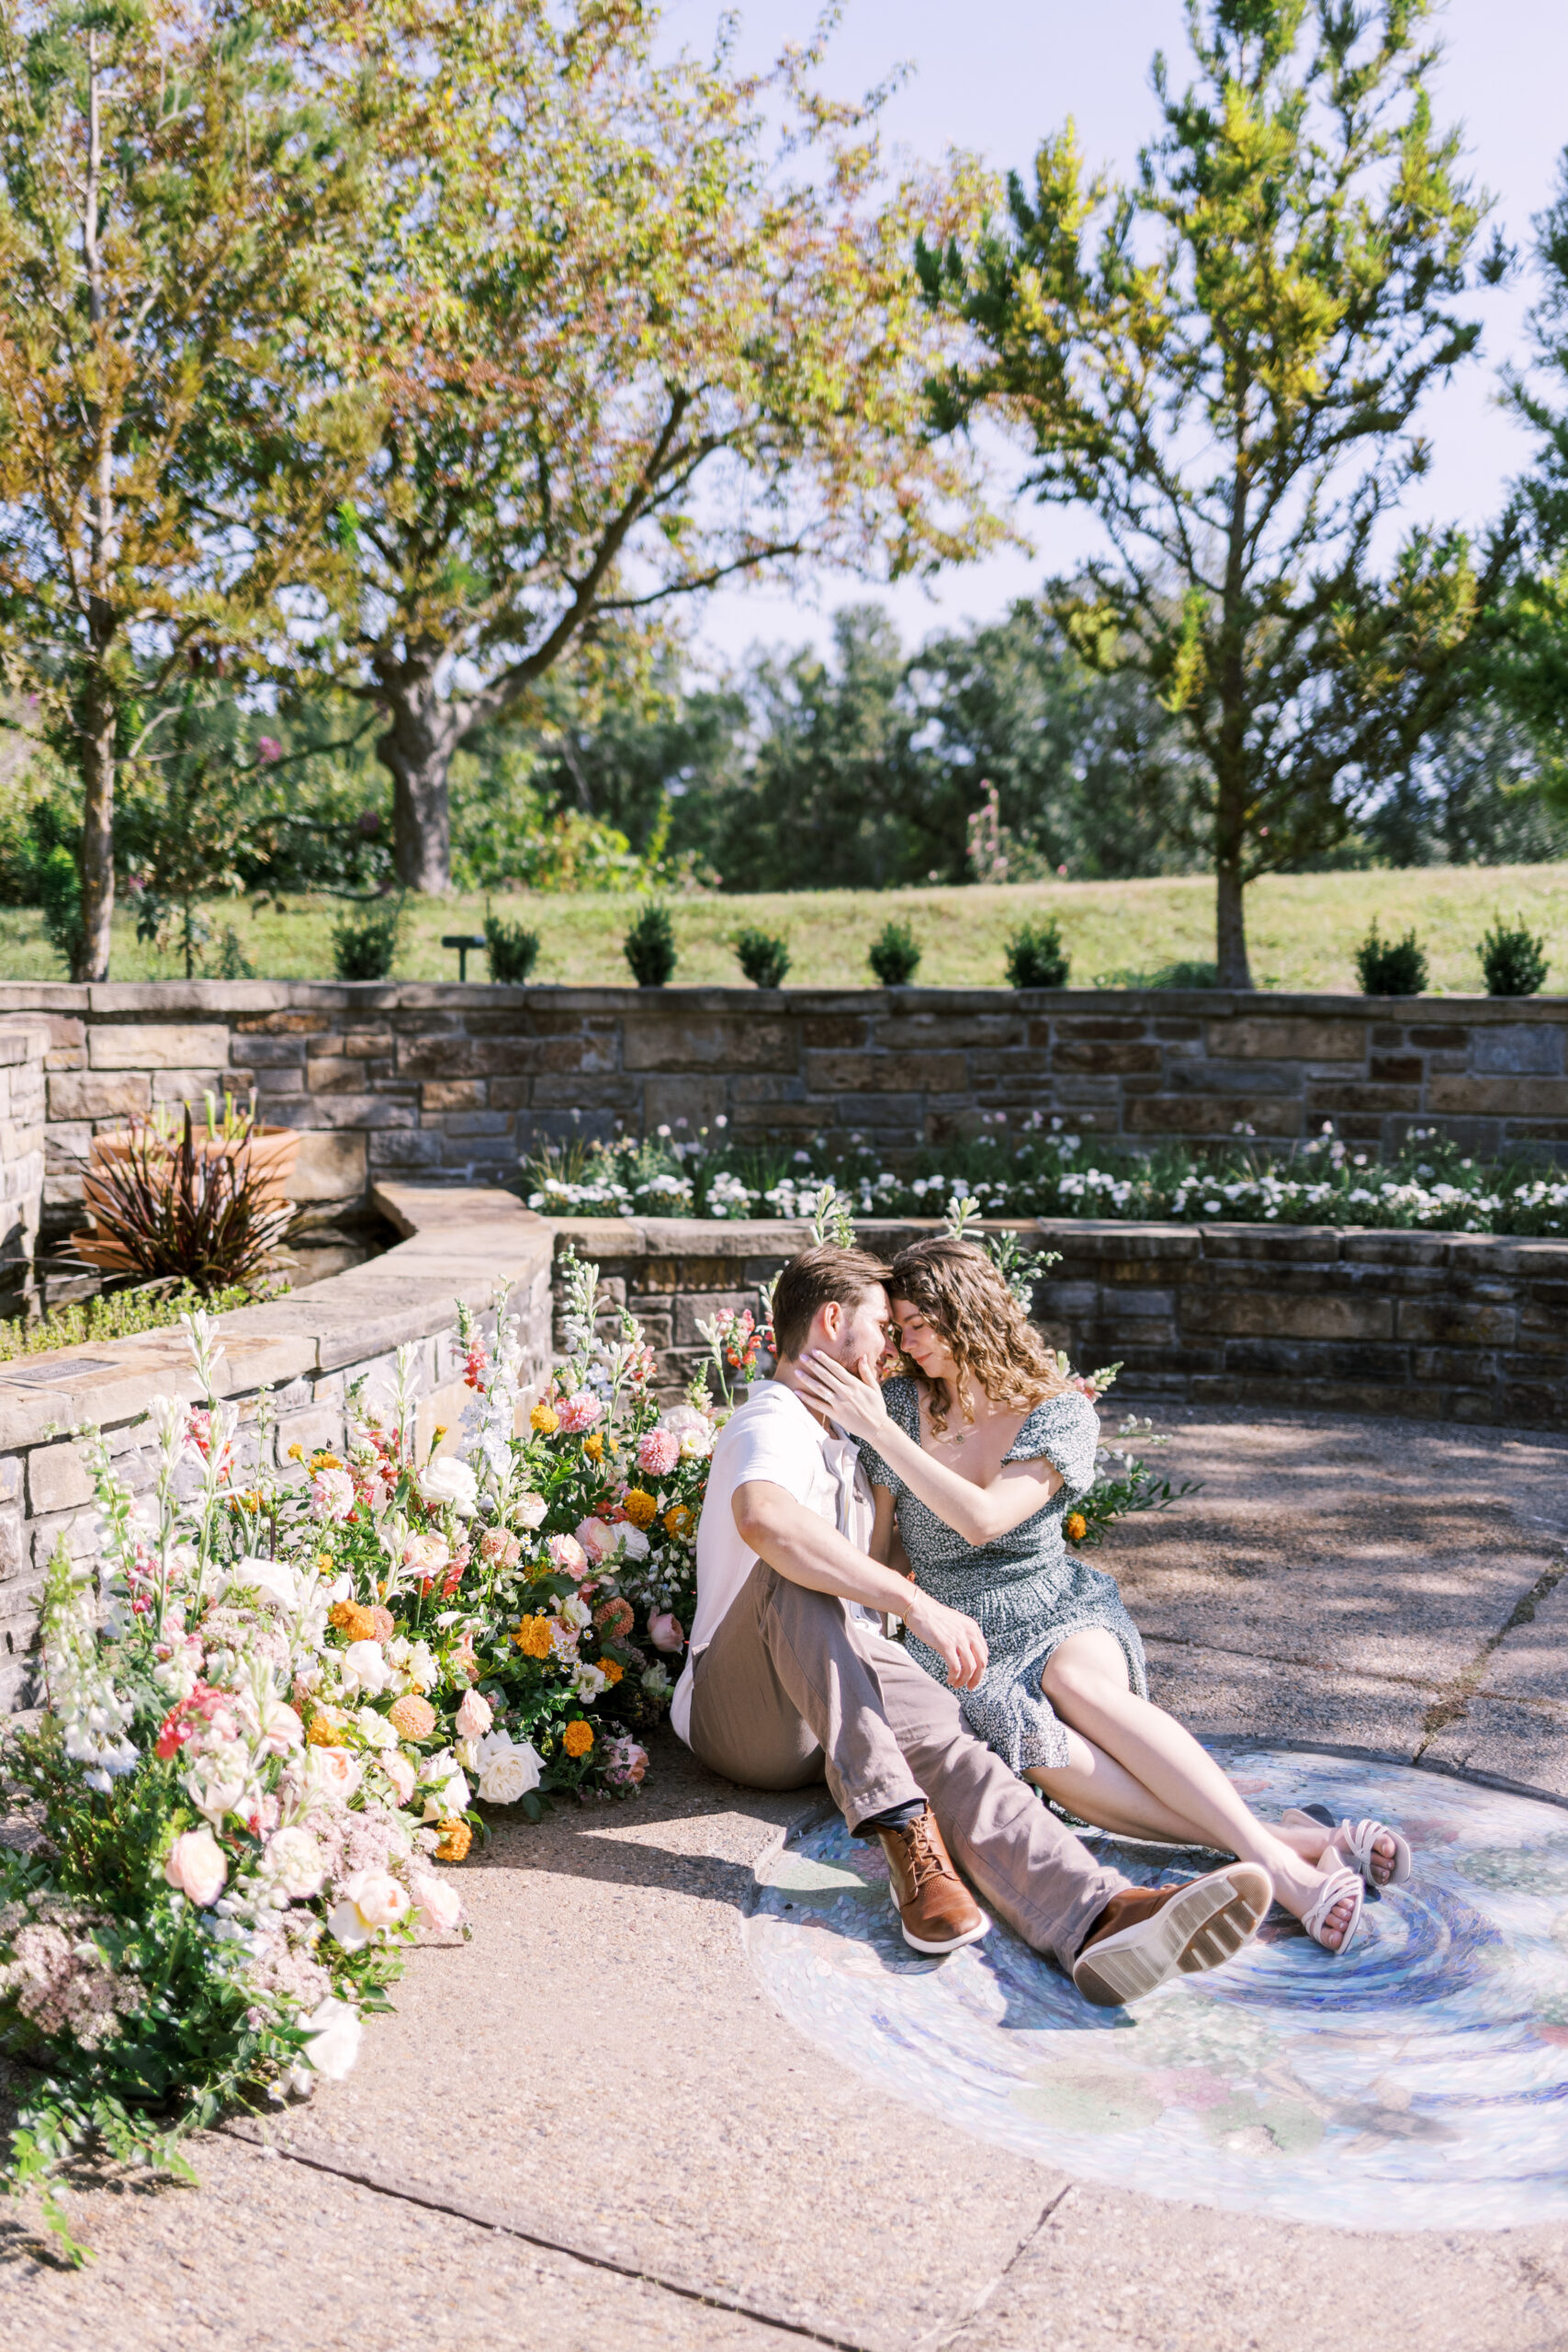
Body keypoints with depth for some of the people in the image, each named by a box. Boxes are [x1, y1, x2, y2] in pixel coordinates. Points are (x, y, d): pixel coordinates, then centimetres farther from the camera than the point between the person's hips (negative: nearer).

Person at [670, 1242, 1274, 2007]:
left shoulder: (839, 1443, 23)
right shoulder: (770, 1429, -10)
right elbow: (763, 1519, -35)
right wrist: (916, 1605, -39)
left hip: (844, 1700, 6)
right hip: (742, 1710, -6)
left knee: (944, 1737, -27)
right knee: (792, 1570, -35)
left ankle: (1096, 1916, -56)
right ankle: (902, 1829, -44)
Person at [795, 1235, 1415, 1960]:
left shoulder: (1060, 1413, -6)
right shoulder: (902, 1405, 2)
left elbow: (982, 1519, -22)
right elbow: (883, 1543, 11)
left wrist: (878, 1429, -23)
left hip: (1059, 1615, 0)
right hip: (957, 1646, 1)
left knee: (1076, 1682, -39)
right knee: (1043, 1751, -34)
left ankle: (1269, 1853, -45)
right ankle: (1296, 1843, -43)